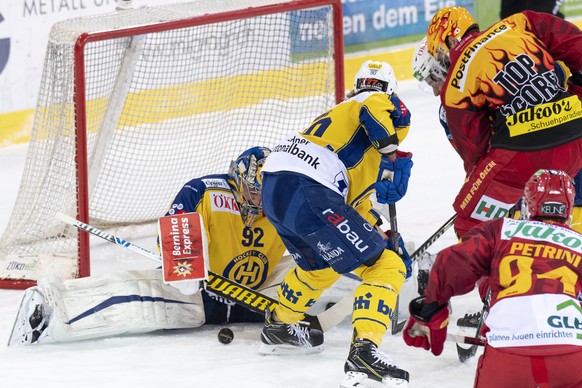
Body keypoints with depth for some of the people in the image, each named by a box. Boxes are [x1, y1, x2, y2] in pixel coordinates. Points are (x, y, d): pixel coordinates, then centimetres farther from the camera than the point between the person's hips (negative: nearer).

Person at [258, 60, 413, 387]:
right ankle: (365, 350, -22)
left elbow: (357, 203, 38)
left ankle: (279, 327, 53)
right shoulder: (380, 102, 12)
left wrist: (387, 241, 37)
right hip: (307, 191, -9)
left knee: (319, 265, 36)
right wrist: (390, 148, -10)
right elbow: (377, 106, -19)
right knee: (386, 265, -6)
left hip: (274, 187, 9)